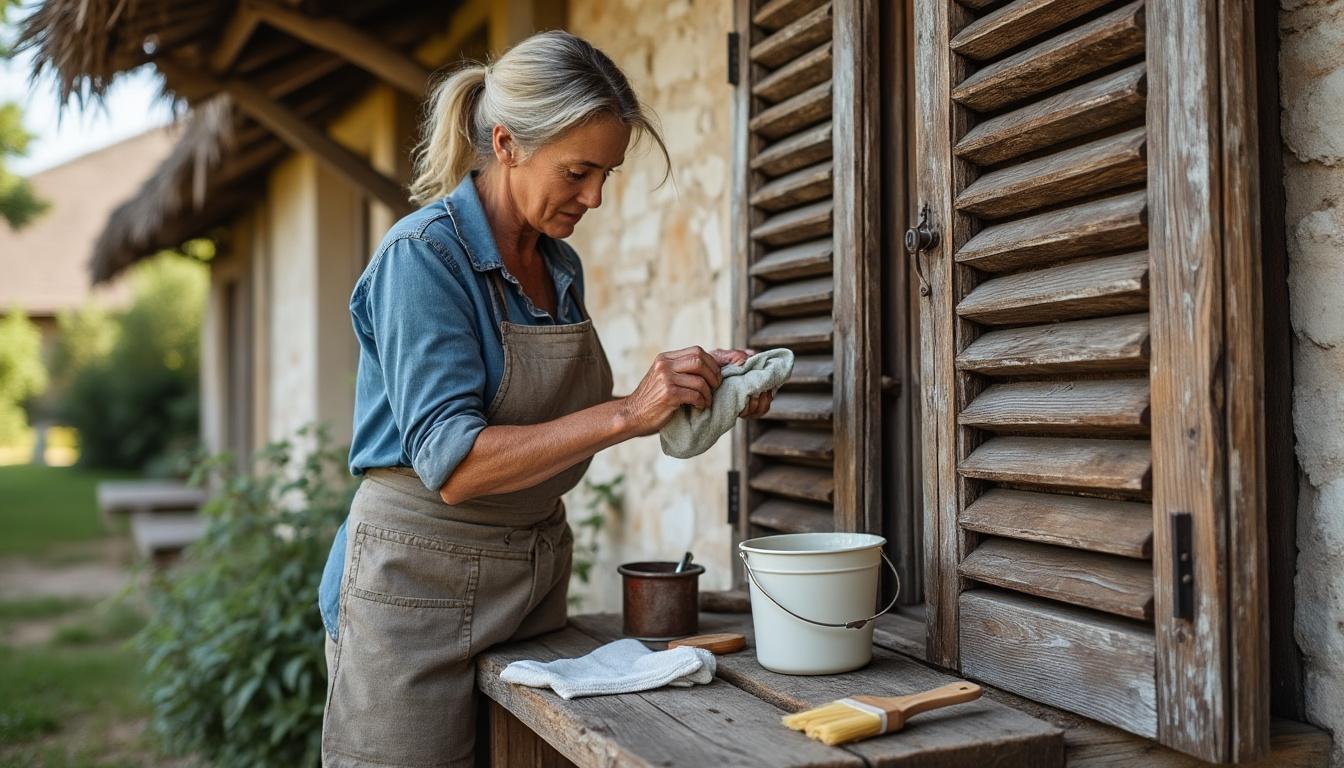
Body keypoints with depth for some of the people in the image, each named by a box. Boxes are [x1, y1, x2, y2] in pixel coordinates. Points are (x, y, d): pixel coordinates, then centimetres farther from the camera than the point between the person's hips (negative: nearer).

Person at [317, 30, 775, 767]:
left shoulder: (562, 266, 6)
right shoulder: (422, 256, -17)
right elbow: (452, 466, -24)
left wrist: (692, 391, -1)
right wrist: (627, 413, -29)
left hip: (533, 580, 7)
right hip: (419, 585, -7)